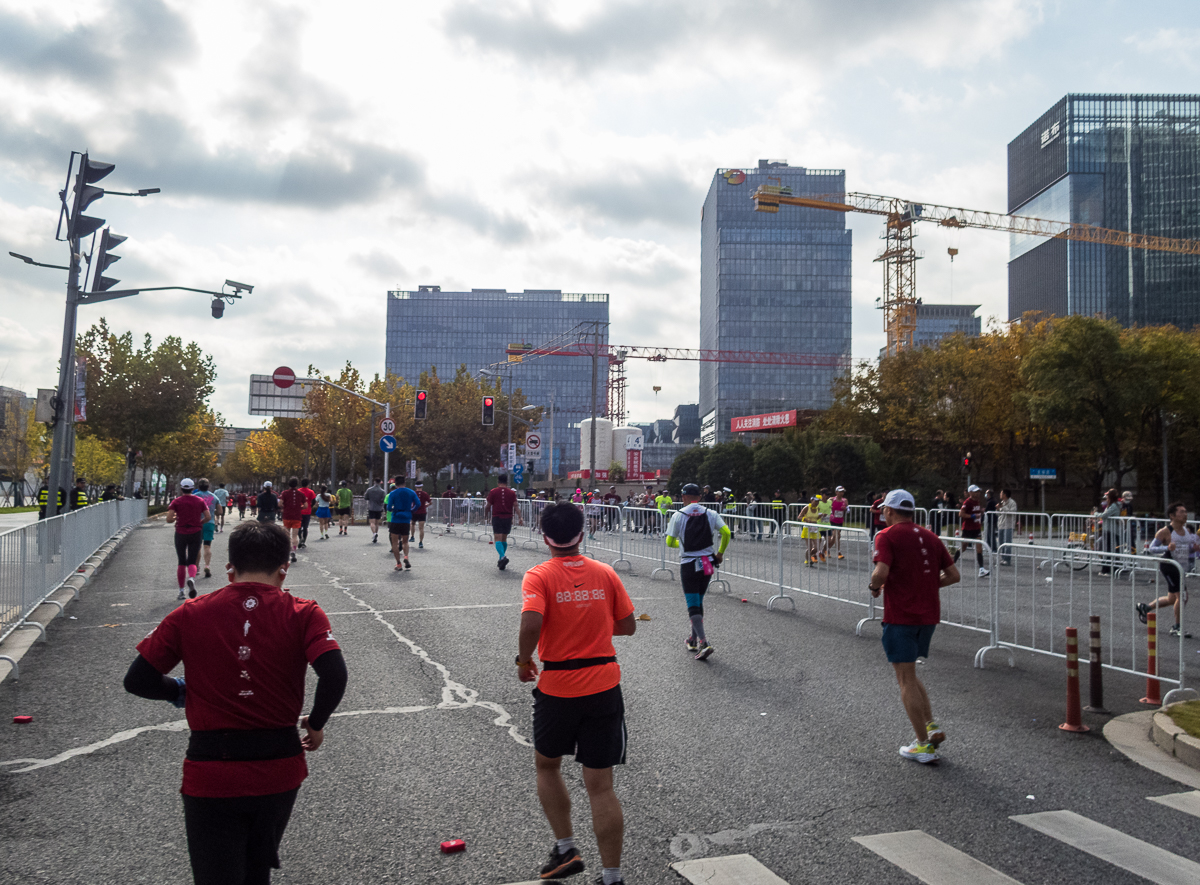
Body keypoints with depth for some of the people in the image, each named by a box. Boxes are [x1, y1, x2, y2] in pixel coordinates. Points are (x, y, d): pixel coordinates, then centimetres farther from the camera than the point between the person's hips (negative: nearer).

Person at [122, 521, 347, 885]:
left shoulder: (189, 615, -4)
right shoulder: (303, 614, -8)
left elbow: (137, 680, -2)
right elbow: (334, 675, -19)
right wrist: (315, 724, -1)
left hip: (210, 777, -1)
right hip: (279, 770, 1)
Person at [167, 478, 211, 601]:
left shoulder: (176, 502, -4)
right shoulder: (199, 501, 2)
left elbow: (169, 519, -12)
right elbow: (208, 517, -1)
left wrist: (175, 518, 9)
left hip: (181, 534, -1)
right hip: (196, 533, 1)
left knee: (181, 563, 11)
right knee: (191, 562, 3)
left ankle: (181, 591, 13)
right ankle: (191, 578, -31)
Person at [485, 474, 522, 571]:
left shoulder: (493, 492, 1)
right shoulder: (512, 493, 7)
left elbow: (488, 506, 5)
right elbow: (515, 506, -2)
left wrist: (485, 515, 22)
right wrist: (520, 518, -4)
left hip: (497, 517, -3)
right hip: (508, 518, 3)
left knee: (498, 539, -8)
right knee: (504, 539, 14)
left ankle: (502, 556, -31)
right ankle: (501, 561, 21)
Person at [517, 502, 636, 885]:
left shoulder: (538, 577, -10)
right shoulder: (605, 573, 0)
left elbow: (531, 624, -25)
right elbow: (627, 626, 6)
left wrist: (524, 661, -8)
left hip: (557, 688, -2)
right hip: (604, 686, 2)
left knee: (547, 766, 25)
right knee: (600, 786, 6)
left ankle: (566, 848, 24)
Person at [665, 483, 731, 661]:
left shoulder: (678, 516, -5)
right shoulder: (711, 514, 2)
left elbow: (670, 542, -1)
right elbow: (726, 533, -7)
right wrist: (720, 553, 8)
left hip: (688, 564, -4)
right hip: (707, 563, 4)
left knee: (693, 605, -3)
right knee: (698, 602, 18)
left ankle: (703, 642, -18)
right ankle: (693, 639, 26)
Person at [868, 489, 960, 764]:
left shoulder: (887, 536, -9)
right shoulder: (930, 537, 10)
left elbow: (882, 572, -24)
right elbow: (953, 575, 10)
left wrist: (874, 587, -4)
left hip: (900, 616, -7)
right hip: (929, 615, 7)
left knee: (906, 681, 2)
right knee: (908, 674, 23)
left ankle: (923, 745, 5)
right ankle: (931, 725, 14)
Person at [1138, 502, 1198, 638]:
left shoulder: (1188, 531, 9)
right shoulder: (1165, 532, -12)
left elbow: (1189, 550, 19)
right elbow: (1152, 549, -12)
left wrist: (1195, 549, -4)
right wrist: (1167, 548, -29)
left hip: (1182, 568, 8)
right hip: (1169, 567, -8)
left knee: (1172, 599, 15)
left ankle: (1145, 607, 37)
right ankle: (1177, 628, -2)